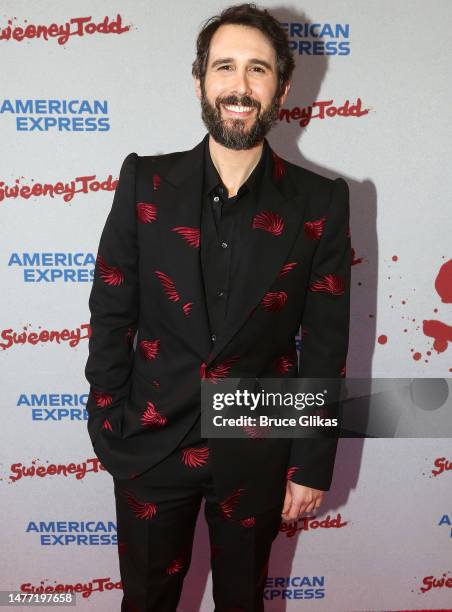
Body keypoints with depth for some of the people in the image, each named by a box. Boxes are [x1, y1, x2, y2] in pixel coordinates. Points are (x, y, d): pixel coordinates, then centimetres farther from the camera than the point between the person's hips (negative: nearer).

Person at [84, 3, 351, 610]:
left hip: (257, 452, 0)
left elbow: (325, 347, -5)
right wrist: (108, 431, -3)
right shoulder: (146, 182, -6)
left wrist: (312, 466, -2)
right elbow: (111, 316, -3)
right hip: (152, 443, 1)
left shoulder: (319, 203, -7)